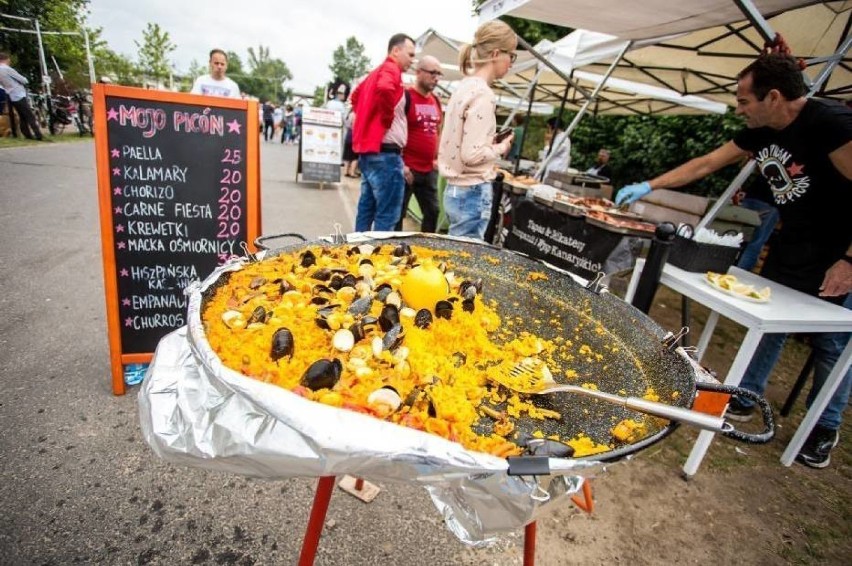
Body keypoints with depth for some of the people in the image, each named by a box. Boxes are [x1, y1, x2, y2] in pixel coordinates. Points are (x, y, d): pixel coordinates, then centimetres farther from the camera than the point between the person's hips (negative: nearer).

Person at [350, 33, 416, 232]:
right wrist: (387, 117, -16)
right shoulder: (391, 69, -8)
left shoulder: (377, 72, 21)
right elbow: (384, 89, -31)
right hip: (385, 153, -10)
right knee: (387, 215, -6)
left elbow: (356, 96, 33)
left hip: (368, 150, 10)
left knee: (367, 209, 14)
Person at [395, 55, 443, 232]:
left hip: (429, 170, 8)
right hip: (407, 169, -7)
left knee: (432, 211, 12)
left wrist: (437, 158, 15)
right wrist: (401, 165, -18)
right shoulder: (405, 97, -8)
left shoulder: (435, 101, 13)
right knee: (397, 214, 1)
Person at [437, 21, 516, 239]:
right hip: (473, 193, -9)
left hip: (456, 189, 9)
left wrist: (493, 142, 10)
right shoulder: (482, 94, -15)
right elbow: (472, 154, -22)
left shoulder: (465, 86, 11)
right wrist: (500, 148, -5)